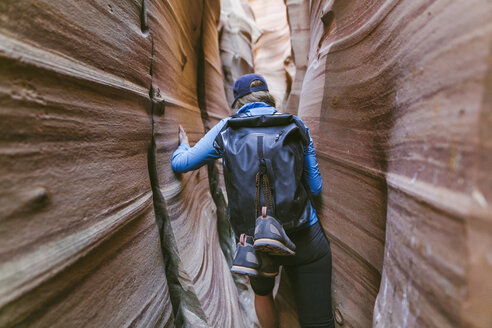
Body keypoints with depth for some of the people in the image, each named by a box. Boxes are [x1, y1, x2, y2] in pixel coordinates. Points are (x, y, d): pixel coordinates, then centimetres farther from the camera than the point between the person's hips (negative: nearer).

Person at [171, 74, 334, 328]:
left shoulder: (227, 128, 0)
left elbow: (180, 163, 6)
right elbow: (314, 188, 2)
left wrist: (183, 145, 29)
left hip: (251, 239, 2)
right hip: (304, 239, -1)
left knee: (262, 294, 33)